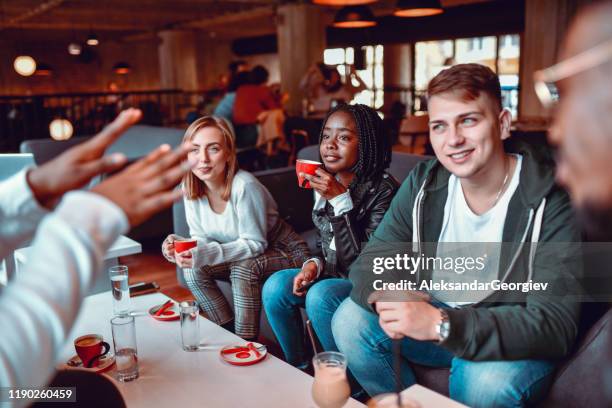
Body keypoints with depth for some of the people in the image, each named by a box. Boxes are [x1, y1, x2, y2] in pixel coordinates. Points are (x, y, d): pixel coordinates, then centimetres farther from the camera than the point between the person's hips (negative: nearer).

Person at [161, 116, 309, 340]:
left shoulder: (245, 186, -30)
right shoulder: (190, 187, -10)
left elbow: (255, 244, -26)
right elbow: (201, 238, -3)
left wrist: (205, 253, -36)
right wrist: (179, 246, -26)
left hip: (284, 253, -6)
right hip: (241, 254, 7)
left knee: (242, 268, -32)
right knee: (193, 269, -12)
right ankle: (230, 333, 3)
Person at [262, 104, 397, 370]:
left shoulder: (384, 190, -22)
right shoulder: (325, 183, 0)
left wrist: (340, 199, -28)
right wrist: (314, 264, -8)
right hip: (334, 275, 7)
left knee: (320, 296, -30)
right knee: (275, 287, -10)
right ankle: (299, 368, 10)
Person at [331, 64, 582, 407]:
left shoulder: (552, 199, -21)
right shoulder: (424, 183, -7)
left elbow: (555, 324, -28)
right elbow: (371, 263, -6)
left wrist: (442, 324, -40)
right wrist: (385, 298, -31)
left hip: (513, 341, -4)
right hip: (433, 318, 5)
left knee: (485, 380, -34)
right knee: (350, 320, -12)